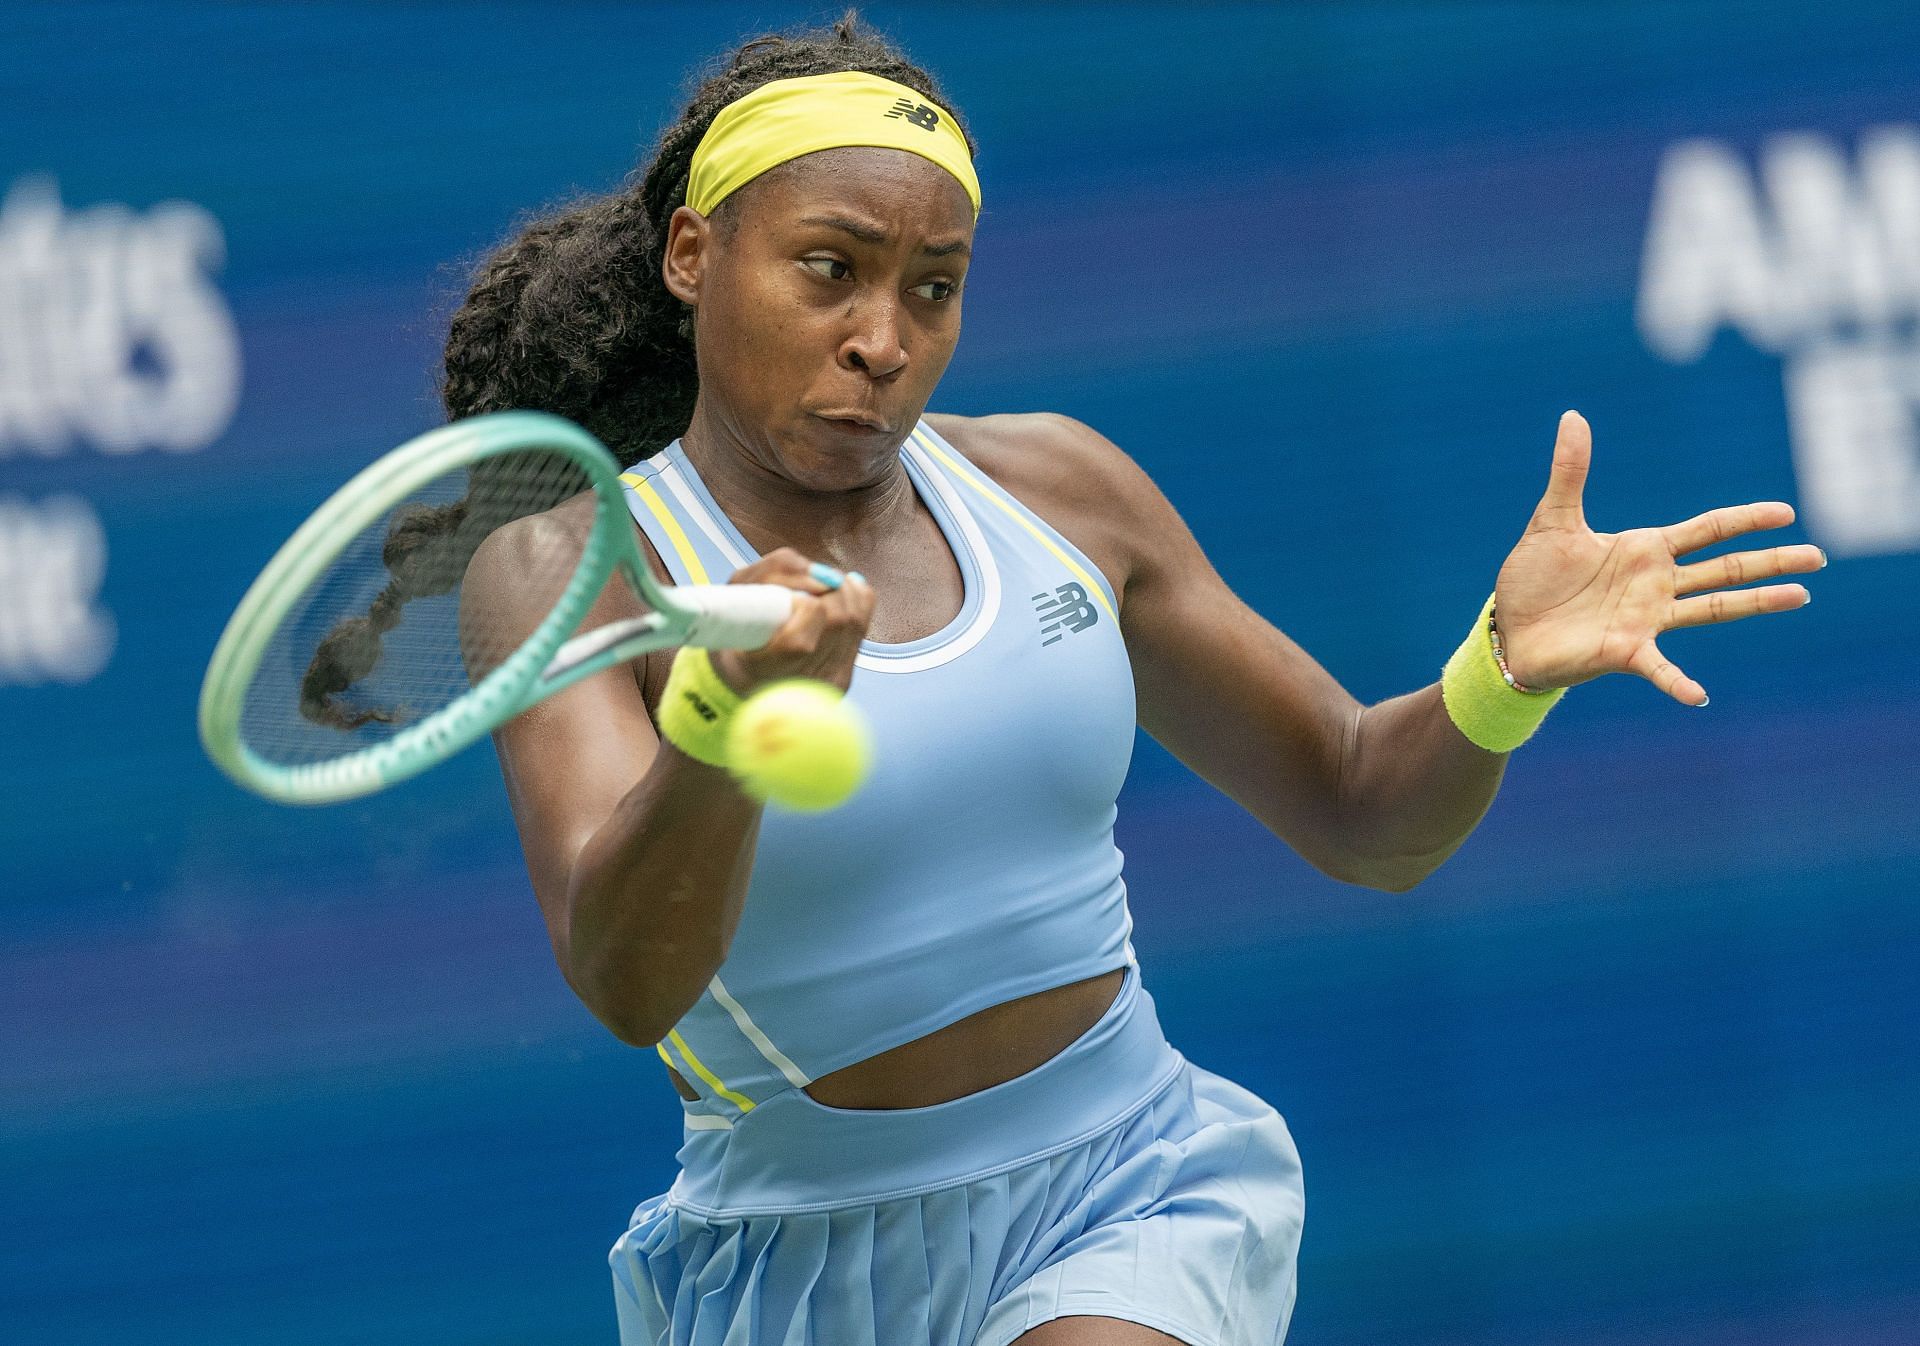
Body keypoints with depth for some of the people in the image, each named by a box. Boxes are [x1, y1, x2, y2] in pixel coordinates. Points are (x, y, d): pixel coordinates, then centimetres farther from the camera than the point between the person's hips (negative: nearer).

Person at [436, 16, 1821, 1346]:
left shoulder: (1054, 488, 3)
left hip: (1133, 1207, 1)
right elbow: (626, 978, -29)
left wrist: (1506, 668, -11)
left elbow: (1366, 816, 11)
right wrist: (718, 715, -49)